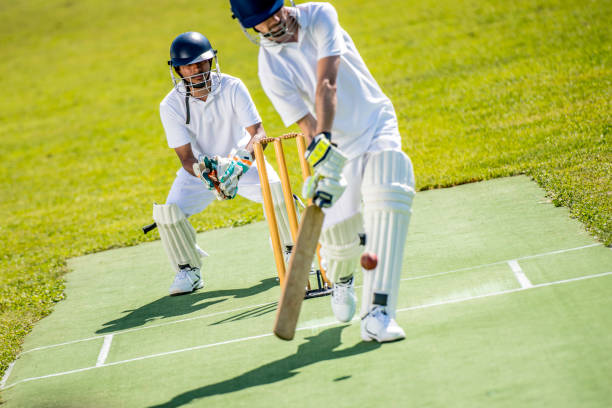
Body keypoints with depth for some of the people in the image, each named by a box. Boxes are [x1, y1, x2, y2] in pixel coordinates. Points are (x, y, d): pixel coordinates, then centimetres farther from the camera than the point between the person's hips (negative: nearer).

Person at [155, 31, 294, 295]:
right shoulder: (171, 105, -17)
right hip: (200, 168, 1)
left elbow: (258, 133, -24)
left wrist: (239, 161, -44)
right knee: (168, 212, -22)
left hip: (243, 162, -1)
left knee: (275, 188, -29)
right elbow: (186, 157, -19)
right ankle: (188, 271, 3)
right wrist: (206, 175, -41)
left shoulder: (232, 87, -18)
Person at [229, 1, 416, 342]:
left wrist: (324, 141, -37)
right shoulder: (271, 68, -10)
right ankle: (343, 280, 35)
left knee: (389, 197, -27)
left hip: (379, 126, -1)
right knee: (338, 231, -7)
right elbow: (307, 124, -17)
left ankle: (377, 315, -35)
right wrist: (325, 162, -35)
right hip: (340, 146, 2)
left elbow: (326, 85, -25)